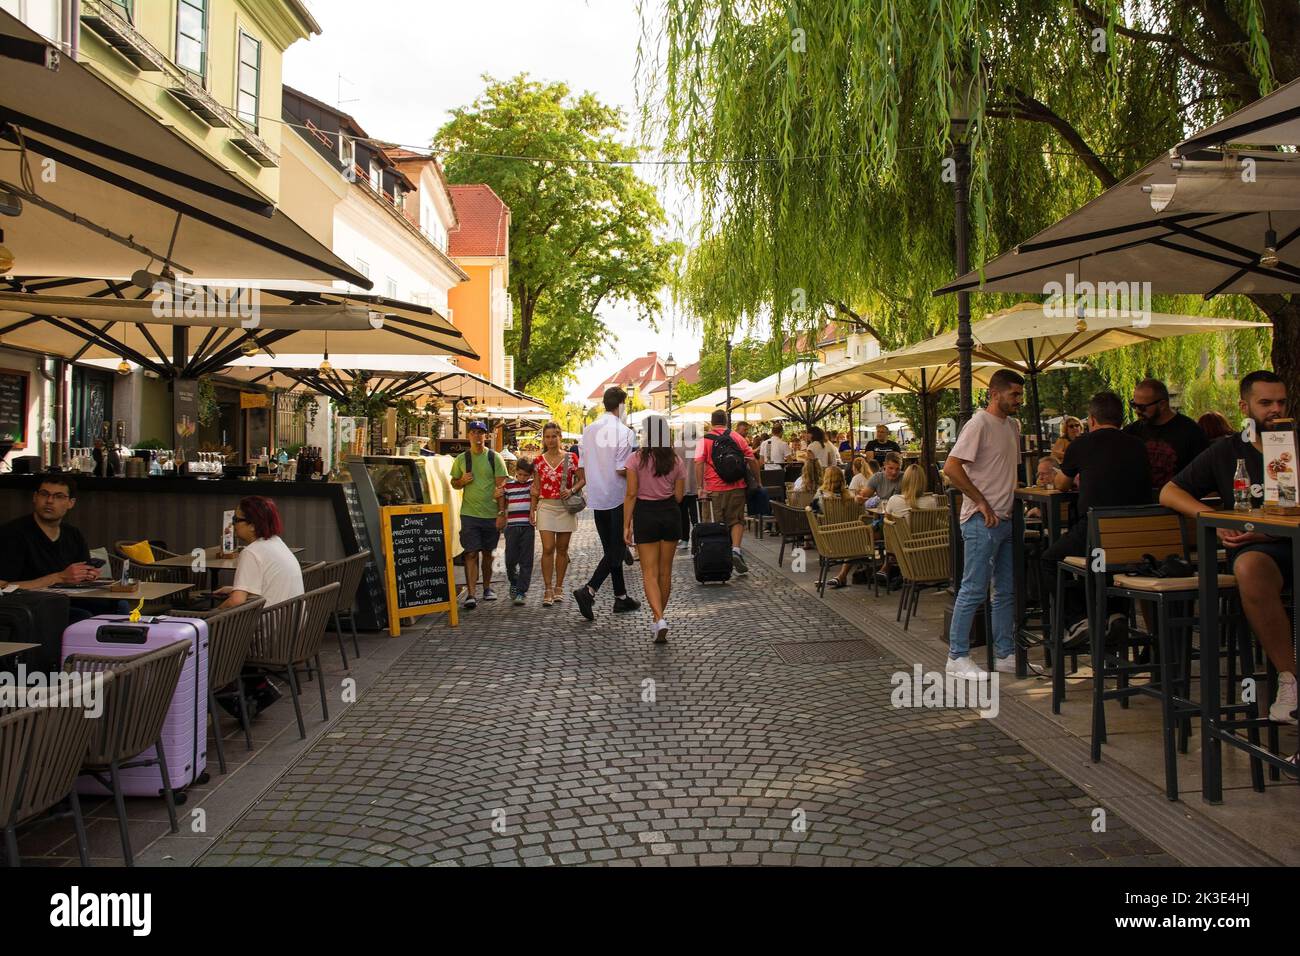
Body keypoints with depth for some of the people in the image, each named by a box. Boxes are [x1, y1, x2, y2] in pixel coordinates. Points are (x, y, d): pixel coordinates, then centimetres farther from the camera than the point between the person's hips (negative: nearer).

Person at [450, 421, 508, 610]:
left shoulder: (494, 458, 1)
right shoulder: (461, 459, 7)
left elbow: (501, 486, -2)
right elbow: (454, 483, 17)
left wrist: (501, 512, -8)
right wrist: (462, 481, -7)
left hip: (491, 514, 0)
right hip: (469, 514, 0)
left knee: (488, 552, 12)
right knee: (471, 554, -7)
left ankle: (487, 587, 29)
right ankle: (470, 594, -11)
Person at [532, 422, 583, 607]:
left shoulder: (571, 458, 1)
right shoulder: (539, 461, 5)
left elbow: (582, 479, 5)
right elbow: (536, 488, 8)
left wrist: (572, 490, -14)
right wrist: (532, 510, 4)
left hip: (566, 507, 0)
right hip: (546, 507, 0)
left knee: (562, 549, 7)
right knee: (548, 549, -9)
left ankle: (558, 588, 19)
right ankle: (548, 590, -5)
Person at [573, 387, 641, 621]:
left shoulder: (589, 430, 6)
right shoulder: (624, 432, -13)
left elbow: (581, 467, 8)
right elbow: (622, 470, -18)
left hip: (597, 499, 6)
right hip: (618, 498, -6)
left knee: (611, 548, 15)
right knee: (617, 550, -2)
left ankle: (621, 597, 22)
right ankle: (589, 591, -17)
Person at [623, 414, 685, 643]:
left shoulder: (636, 459, -9)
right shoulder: (676, 461, 1)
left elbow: (631, 494, -11)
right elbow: (679, 496, 2)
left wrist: (626, 525, -7)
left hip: (645, 514, -3)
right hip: (670, 513, 3)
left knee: (650, 572, 1)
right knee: (665, 571, 14)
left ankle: (659, 619, -16)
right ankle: (659, 619, 26)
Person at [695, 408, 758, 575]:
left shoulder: (705, 440, 0)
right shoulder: (736, 437, 5)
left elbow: (699, 464, -11)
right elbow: (751, 460, 5)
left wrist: (701, 487, -8)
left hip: (716, 489, 0)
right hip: (737, 487, 0)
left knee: (720, 523, 11)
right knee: (737, 521, 7)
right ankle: (735, 550, -15)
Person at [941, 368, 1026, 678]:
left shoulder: (1013, 426, 16)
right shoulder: (980, 424, -12)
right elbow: (951, 467, -21)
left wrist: (1015, 497, 12)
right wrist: (981, 502, -18)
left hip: (1006, 520, 9)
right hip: (982, 521, -9)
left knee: (1007, 591, 13)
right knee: (973, 590, -5)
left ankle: (1005, 655, 22)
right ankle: (957, 657, 3)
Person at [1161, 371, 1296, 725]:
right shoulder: (1227, 452, 16)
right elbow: (1169, 492, 13)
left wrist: (1271, 531, -11)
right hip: (1256, 548, -1)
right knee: (1250, 567, -38)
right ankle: (1289, 679, -32)